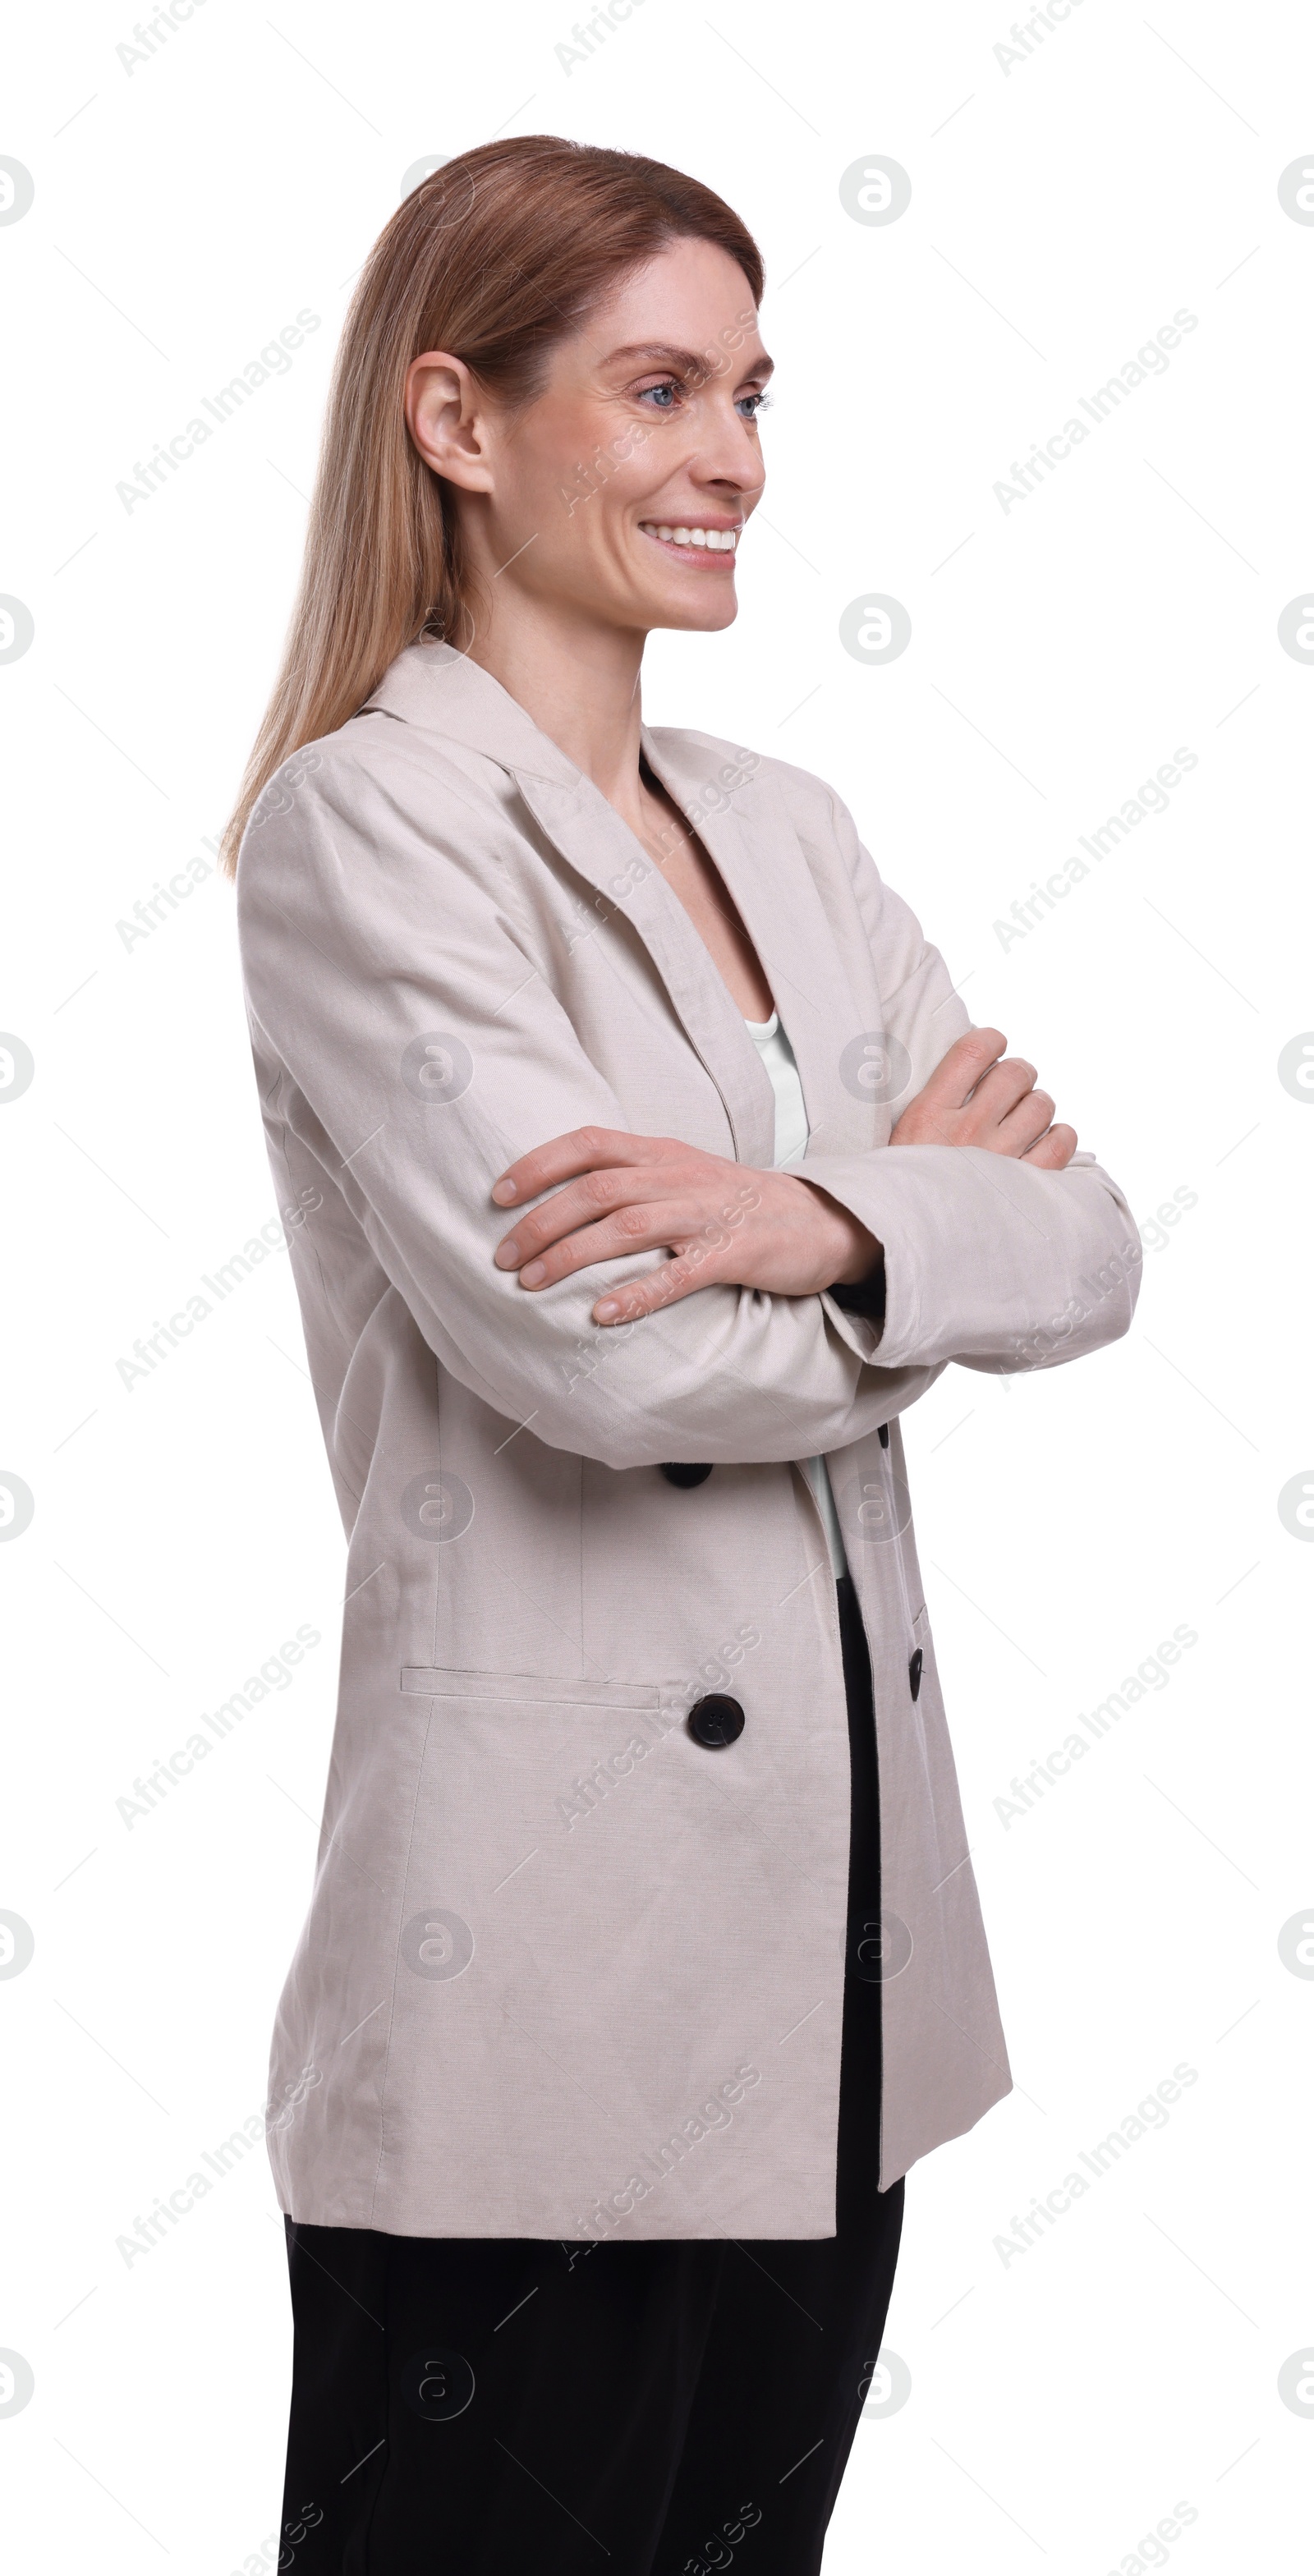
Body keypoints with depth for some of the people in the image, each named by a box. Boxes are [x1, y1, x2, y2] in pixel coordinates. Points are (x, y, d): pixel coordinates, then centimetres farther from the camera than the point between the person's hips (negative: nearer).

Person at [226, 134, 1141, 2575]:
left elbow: (1089, 1240, 2)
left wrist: (820, 1218, -18)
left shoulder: (782, 828, 12)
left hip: (835, 1930, 7)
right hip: (544, 1975, -7)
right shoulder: (365, 822, -10)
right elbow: (603, 1356, -20)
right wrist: (927, 1210, -3)